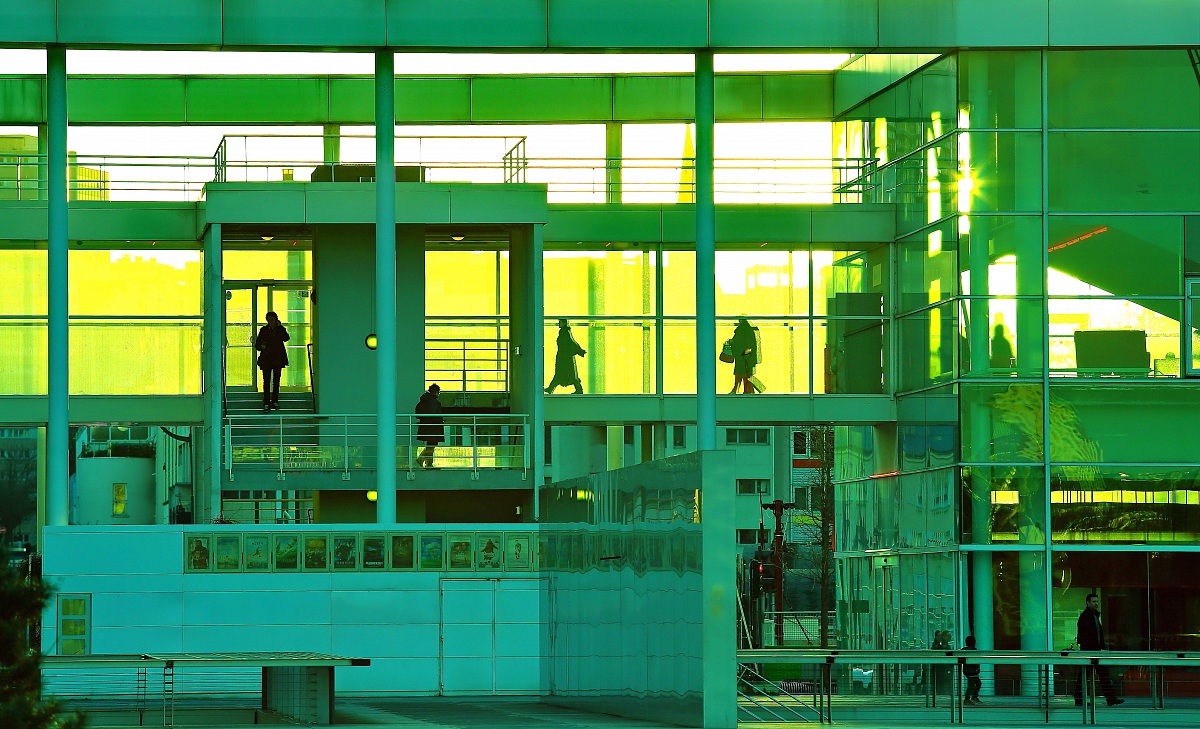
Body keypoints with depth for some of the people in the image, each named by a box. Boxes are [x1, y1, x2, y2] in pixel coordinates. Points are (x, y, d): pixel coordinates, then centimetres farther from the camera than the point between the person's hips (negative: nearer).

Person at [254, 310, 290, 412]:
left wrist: (279, 327, -18)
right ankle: (266, 403, -8)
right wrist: (261, 346, -18)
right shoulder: (264, 330, 4)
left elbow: (286, 338, -15)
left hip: (278, 359, 1)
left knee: (276, 381, 7)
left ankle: (275, 401, 17)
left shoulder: (280, 329, 4)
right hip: (266, 359, -1)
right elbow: (257, 344, 4)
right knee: (266, 381, -6)